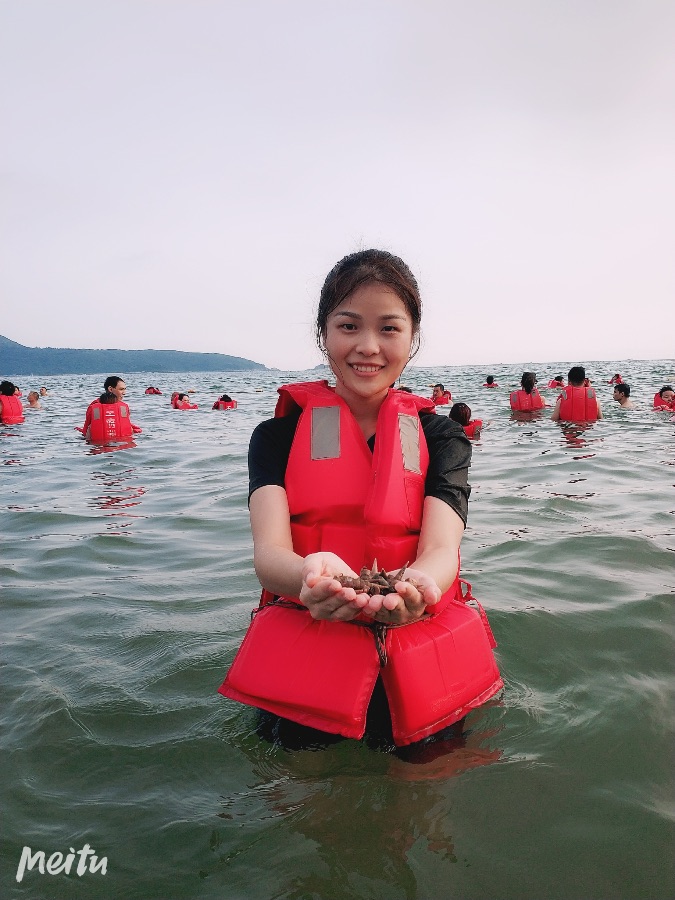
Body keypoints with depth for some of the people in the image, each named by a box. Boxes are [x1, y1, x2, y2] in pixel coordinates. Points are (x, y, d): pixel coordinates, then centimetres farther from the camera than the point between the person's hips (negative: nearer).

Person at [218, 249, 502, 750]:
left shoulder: (441, 438, 5)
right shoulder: (280, 436, 3)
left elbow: (442, 548, -10)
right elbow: (268, 552, -12)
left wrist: (416, 587, -35)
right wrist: (314, 577, -37)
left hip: (423, 668, 1)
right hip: (301, 653, 0)